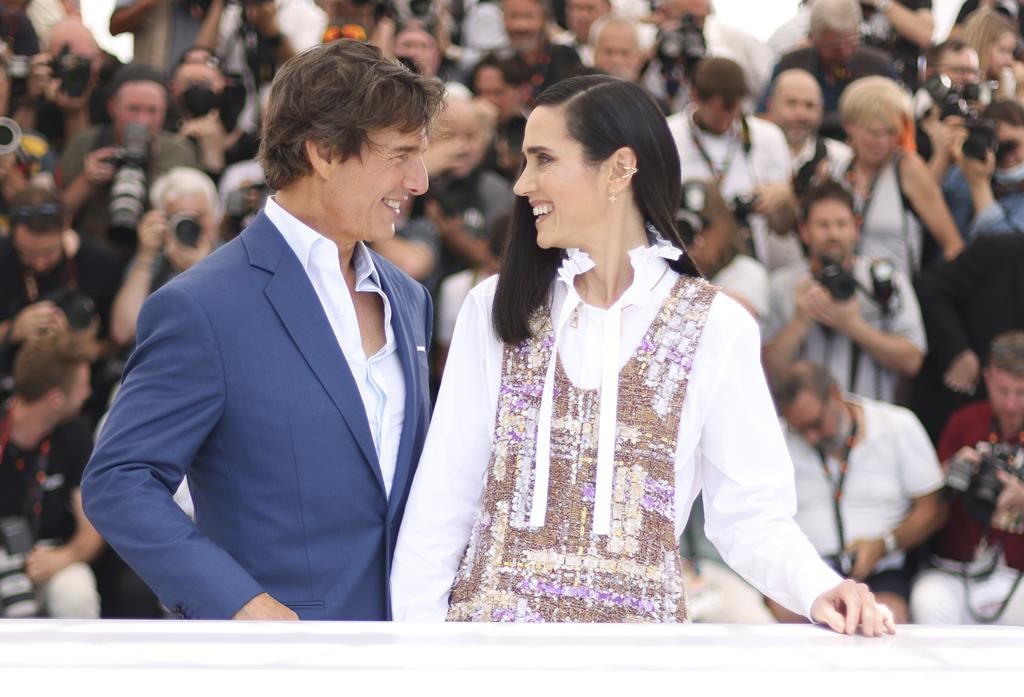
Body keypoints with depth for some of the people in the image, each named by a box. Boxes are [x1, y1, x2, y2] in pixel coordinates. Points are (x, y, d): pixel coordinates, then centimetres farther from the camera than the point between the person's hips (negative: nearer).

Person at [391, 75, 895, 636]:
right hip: (492, 619, 1)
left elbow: (751, 515, -2)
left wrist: (816, 588, -21)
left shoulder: (717, 329, -2)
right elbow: (444, 501, 1)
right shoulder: (494, 309, 3)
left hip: (639, 638, -1)